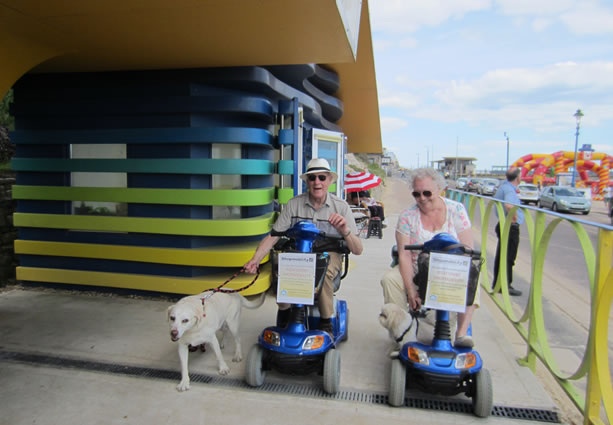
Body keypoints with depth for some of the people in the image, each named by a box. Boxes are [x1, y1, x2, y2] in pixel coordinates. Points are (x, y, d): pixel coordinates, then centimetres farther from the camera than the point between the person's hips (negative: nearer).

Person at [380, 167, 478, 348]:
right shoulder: (407, 216, -3)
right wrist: (410, 291, -21)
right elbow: (404, 255, -11)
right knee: (389, 279, -25)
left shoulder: (457, 210, -2)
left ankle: (462, 332, -24)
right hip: (416, 271, 1)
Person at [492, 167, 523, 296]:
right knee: (509, 258, -2)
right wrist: (514, 217, -23)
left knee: (501, 256, 16)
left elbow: (495, 200, 30)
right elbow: (508, 205, -38)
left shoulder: (504, 186, 10)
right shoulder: (509, 190, -19)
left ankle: (497, 283, 25)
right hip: (511, 228, -9)